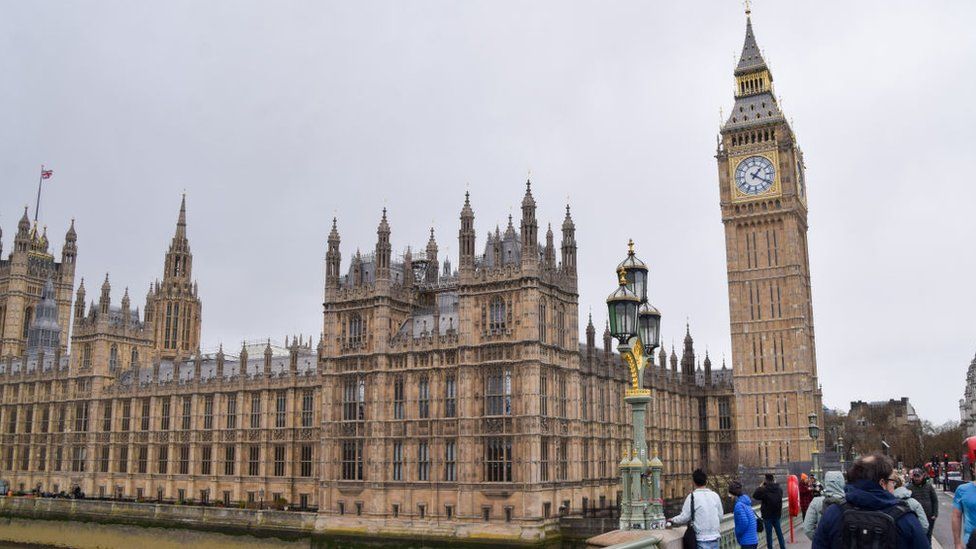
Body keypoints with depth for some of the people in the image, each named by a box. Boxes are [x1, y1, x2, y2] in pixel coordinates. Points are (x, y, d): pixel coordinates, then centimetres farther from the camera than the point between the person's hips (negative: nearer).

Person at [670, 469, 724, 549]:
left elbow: (684, 517, -10)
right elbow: (720, 517, 10)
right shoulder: (715, 495, 3)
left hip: (702, 538, -4)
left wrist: (672, 520, 9)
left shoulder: (692, 496, -11)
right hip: (715, 536, 4)